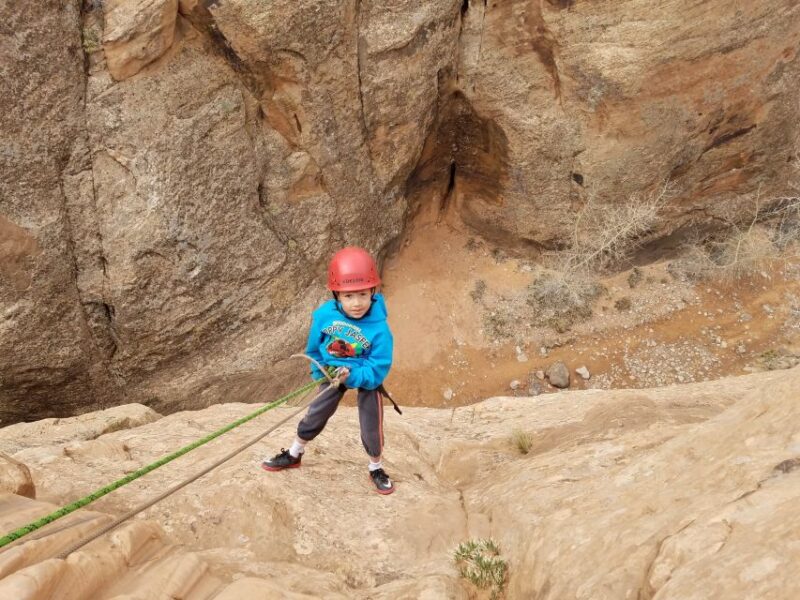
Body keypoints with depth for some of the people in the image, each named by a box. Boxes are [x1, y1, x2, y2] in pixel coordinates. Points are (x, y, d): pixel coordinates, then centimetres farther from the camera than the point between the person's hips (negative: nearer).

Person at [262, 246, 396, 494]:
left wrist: (352, 376, -41)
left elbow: (378, 369, -30)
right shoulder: (324, 315, -25)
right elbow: (314, 348, -4)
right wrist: (320, 371, -1)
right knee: (315, 414, 14)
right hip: (332, 372, 3)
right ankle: (293, 455, 36)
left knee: (372, 426, 2)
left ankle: (376, 468, 27)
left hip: (366, 377, -3)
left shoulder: (379, 328, -33)